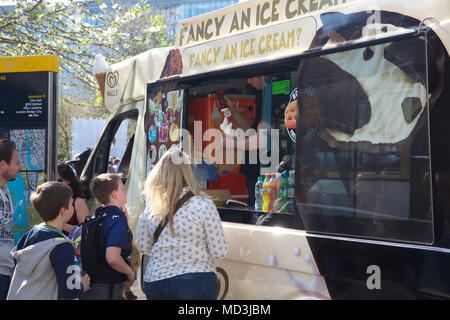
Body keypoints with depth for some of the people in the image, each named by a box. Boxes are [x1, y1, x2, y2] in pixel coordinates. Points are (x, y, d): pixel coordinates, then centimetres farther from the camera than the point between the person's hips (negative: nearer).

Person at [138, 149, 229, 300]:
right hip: (196, 283, -4)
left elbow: (143, 247, 13)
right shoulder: (204, 206, -9)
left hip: (154, 282, 4)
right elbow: (219, 252, -7)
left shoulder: (151, 208, 1)